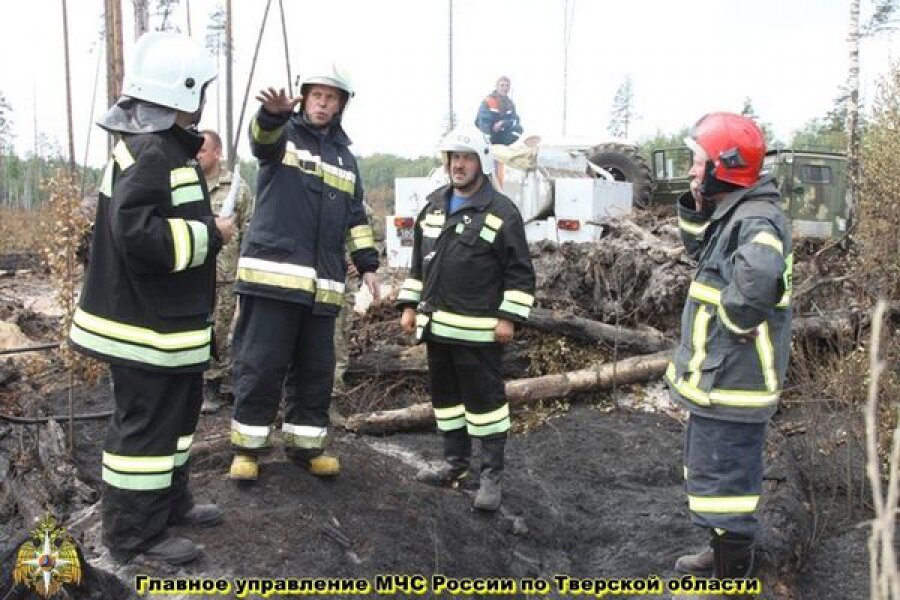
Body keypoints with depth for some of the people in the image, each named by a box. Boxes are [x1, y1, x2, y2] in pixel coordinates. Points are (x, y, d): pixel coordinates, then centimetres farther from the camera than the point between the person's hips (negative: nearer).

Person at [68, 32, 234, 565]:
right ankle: (134, 533, 14)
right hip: (147, 325, -11)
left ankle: (170, 501, 38)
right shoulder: (150, 153, -21)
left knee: (176, 412, 22)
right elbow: (140, 236, -30)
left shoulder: (165, 147, 13)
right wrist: (210, 235, -20)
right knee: (146, 424, 1)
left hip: (168, 320, 11)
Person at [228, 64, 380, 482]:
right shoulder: (282, 134, 5)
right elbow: (262, 137, -22)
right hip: (272, 274, -5)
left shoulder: (345, 158, 20)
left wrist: (367, 265, 10)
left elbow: (356, 218, 21)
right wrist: (274, 112, -45)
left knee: (315, 369, 10)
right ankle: (247, 447, 10)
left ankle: (305, 444, 24)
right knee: (260, 364, -3)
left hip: (322, 283, 5)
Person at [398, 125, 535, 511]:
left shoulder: (502, 212, -7)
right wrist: (410, 305, 14)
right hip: (436, 326, 7)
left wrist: (509, 317, -14)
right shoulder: (434, 206, 14)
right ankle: (455, 465, 29)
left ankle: (492, 475, 9)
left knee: (484, 399, -2)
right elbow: (418, 262, 20)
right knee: (445, 395, 15)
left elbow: (520, 272, -7)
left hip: (478, 330, -7)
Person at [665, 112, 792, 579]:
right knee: (721, 471, 25)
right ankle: (727, 553, 43)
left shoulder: (756, 219, -24)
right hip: (722, 376, 11)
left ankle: (731, 576, 17)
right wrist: (695, 210, 5)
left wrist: (736, 320, -28)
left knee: (722, 479, 2)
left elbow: (758, 274, -45)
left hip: (729, 382, -11)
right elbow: (702, 251, 23)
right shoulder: (734, 212, 8)